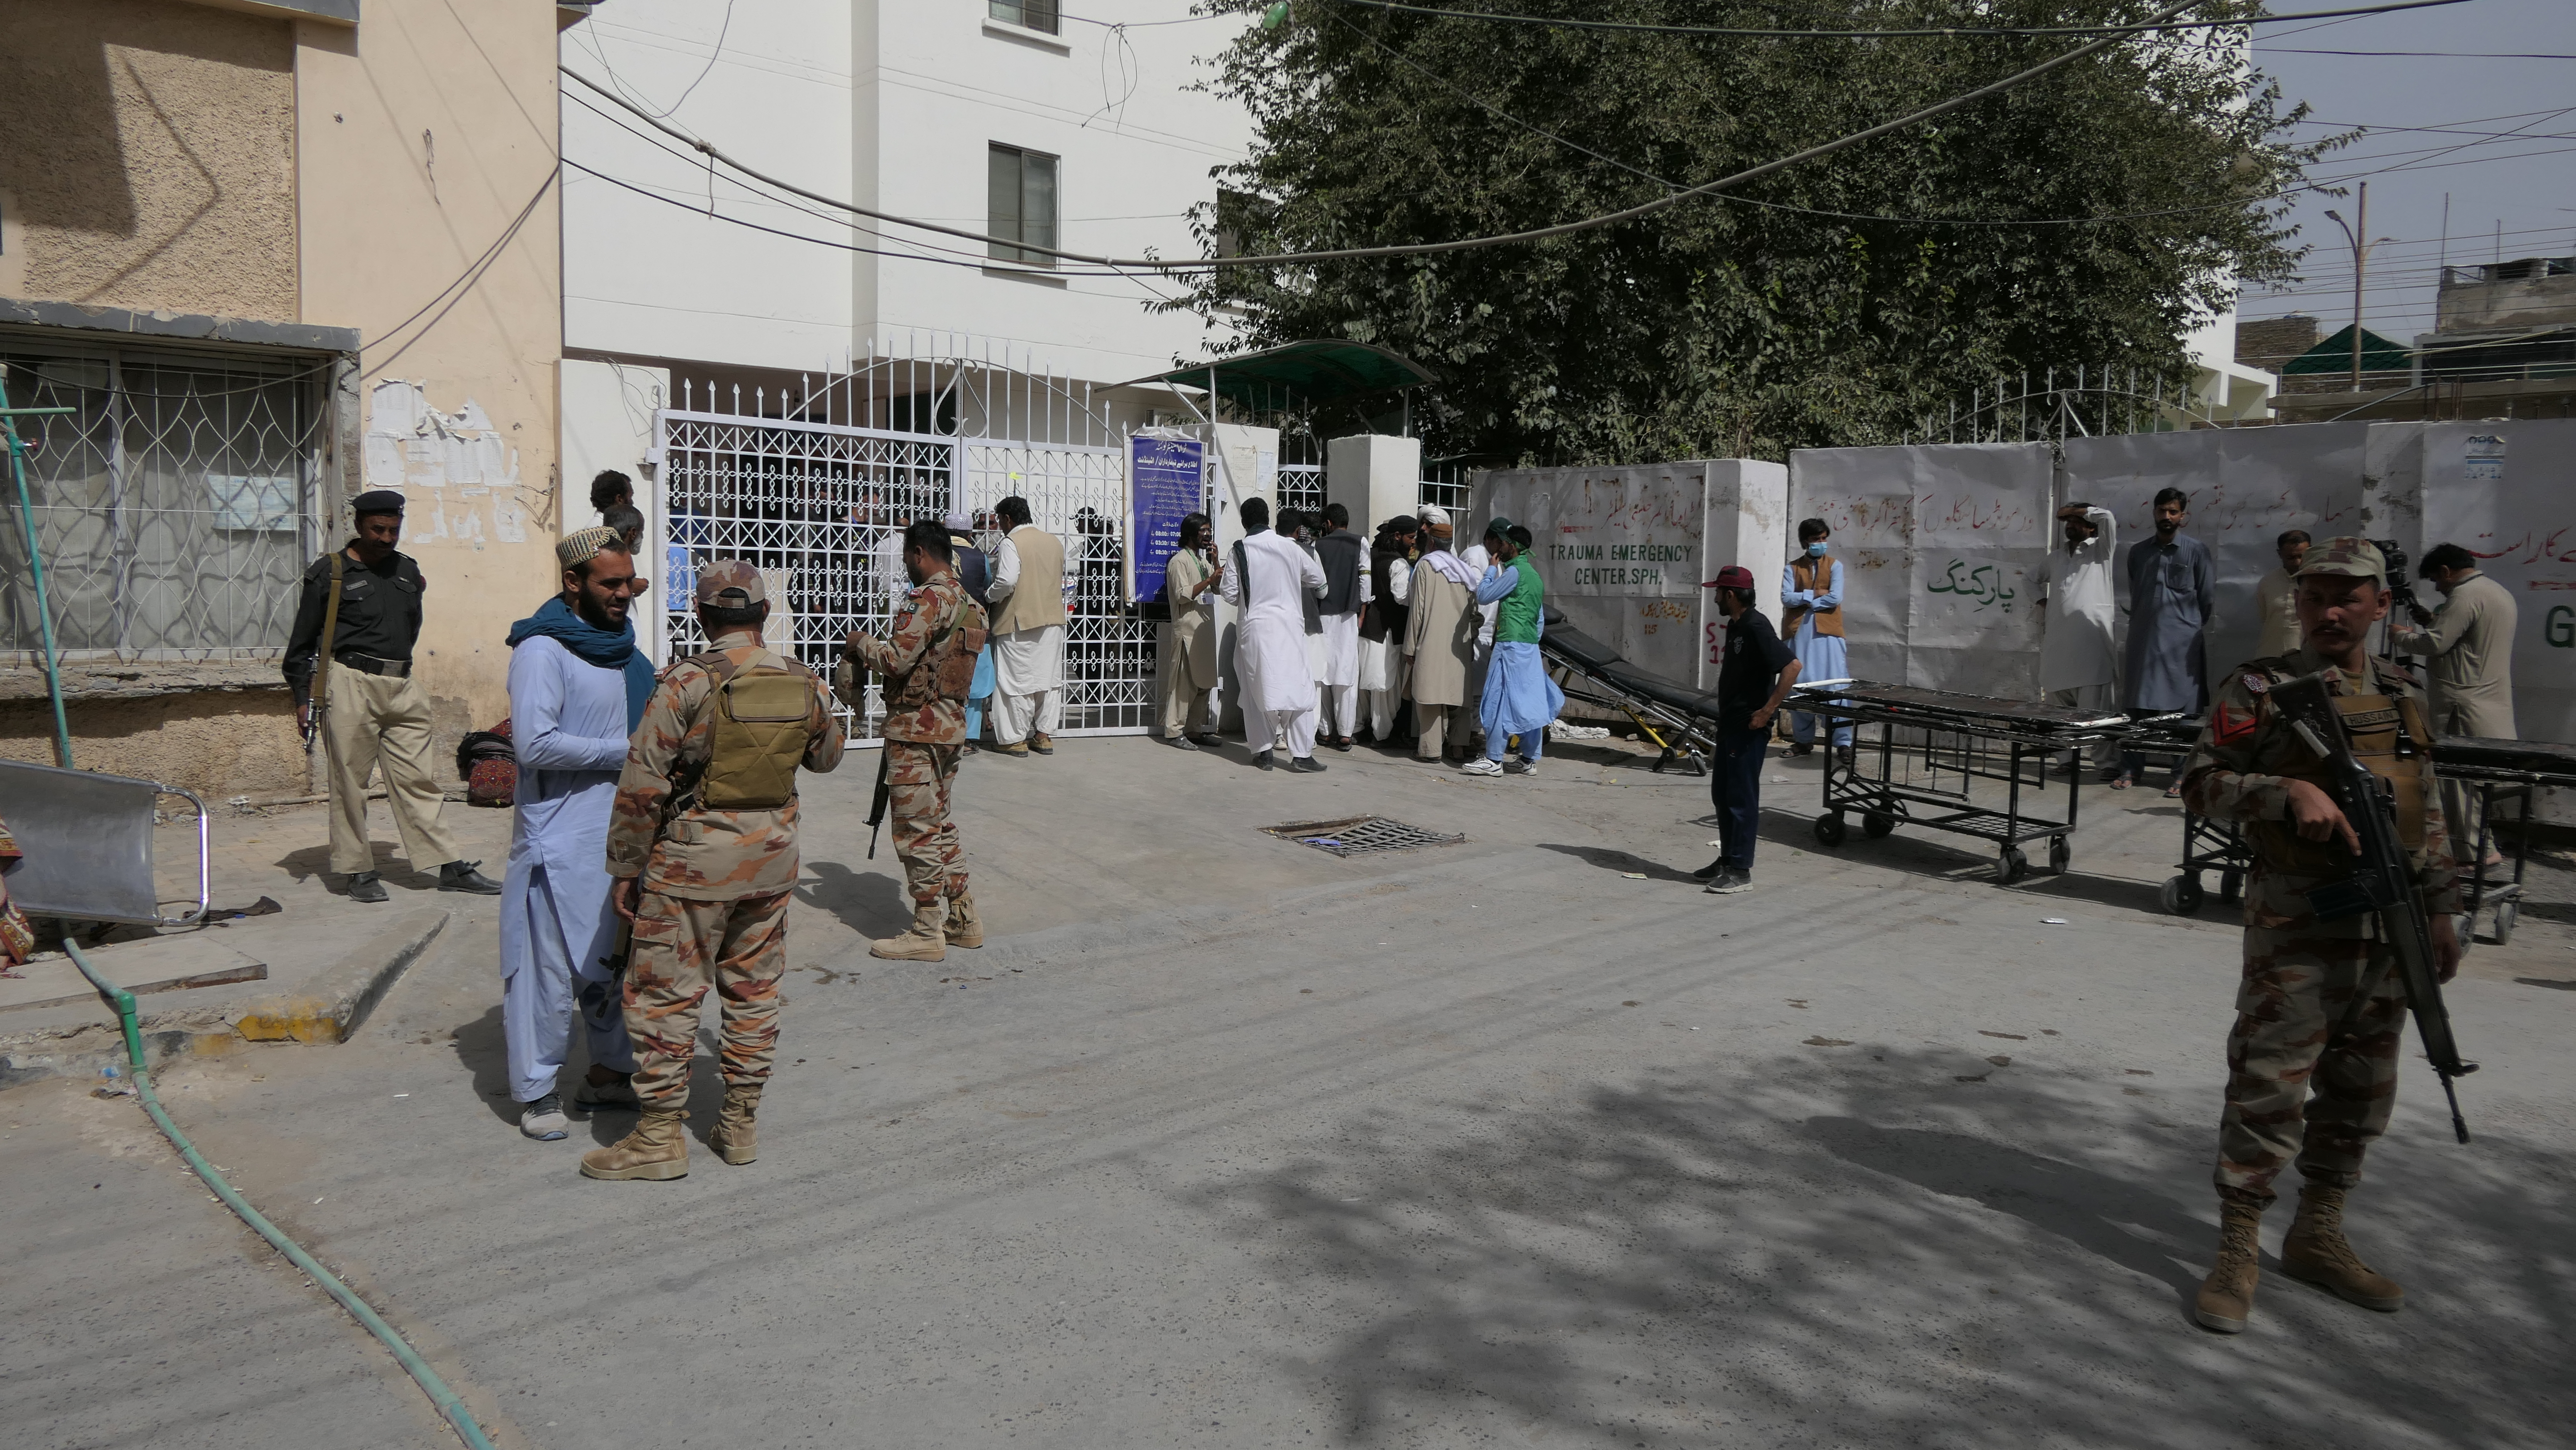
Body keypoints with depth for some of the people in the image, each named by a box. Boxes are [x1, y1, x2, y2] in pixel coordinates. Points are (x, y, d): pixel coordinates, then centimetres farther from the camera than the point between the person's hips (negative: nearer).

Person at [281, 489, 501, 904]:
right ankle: (358, 871, 11)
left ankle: (450, 867, 6)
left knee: (418, 779, 5)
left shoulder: (408, 570, 13)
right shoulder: (330, 572, -1)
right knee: (349, 783, 1)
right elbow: (302, 642, 2)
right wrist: (302, 698, -1)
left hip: (403, 689, 5)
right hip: (350, 686, -4)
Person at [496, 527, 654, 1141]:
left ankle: (609, 1072, 29)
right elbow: (535, 743, -23)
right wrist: (625, 751, -18)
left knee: (619, 954, 15)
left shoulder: (620, 641, 12)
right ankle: (536, 1091, 12)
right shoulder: (543, 649, -14)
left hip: (623, 830, 8)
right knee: (551, 960, 0)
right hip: (560, 837, -8)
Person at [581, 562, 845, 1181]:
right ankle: (740, 1124, 23)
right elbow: (826, 756, 18)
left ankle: (660, 1135, 10)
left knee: (664, 994, 5)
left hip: (694, 858, -5)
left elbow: (642, 786, -15)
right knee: (754, 990, 15)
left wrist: (625, 868, -5)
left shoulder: (687, 683, -16)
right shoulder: (804, 685, -1)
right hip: (773, 857, 5)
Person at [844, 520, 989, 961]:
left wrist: (860, 643, -3)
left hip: (916, 728, -9)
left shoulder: (928, 598, -17)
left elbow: (896, 659, -22)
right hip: (951, 724, 10)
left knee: (917, 832, -2)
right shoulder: (968, 602, 12)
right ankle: (962, 918, 22)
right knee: (939, 825, 19)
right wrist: (871, 650, 15)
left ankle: (927, 933, 3)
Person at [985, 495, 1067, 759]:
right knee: (1049, 677, 11)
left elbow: (1007, 580, -22)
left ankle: (1017, 740, 3)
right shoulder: (1055, 542, 11)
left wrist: (991, 597, -5)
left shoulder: (1012, 542, -11)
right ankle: (1045, 736, 15)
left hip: (1019, 621, -6)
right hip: (1052, 618, 6)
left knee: (1017, 680, 0)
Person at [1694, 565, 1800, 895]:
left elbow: (1791, 666, -26)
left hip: (1748, 726, -10)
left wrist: (1767, 710, -24)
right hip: (1729, 723, 10)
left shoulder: (1756, 628, -18)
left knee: (1742, 797, -5)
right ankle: (1727, 859, 27)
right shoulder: (1735, 626, 12)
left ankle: (1740, 871, 1)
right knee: (1721, 793, 16)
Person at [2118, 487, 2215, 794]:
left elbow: (2208, 599, 5)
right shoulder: (2138, 552, 12)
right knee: (2135, 706, 2)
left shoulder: (2197, 551, 2)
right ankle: (2130, 768, 9)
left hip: (2182, 644, -3)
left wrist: (2195, 633, 8)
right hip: (2143, 641, 3)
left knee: (2183, 710, -2)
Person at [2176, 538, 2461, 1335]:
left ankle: (2318, 1235, 28)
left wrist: (2439, 909, 14)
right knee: (2270, 1085, -7)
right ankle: (2237, 1253, 3)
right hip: (2297, 925, -6)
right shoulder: (2262, 687, -5)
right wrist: (2291, 793, -25)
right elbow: (2200, 781, -11)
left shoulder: (2403, 695, 12)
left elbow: (2428, 815, 17)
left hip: (2387, 925, 6)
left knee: (2360, 1091, 13)